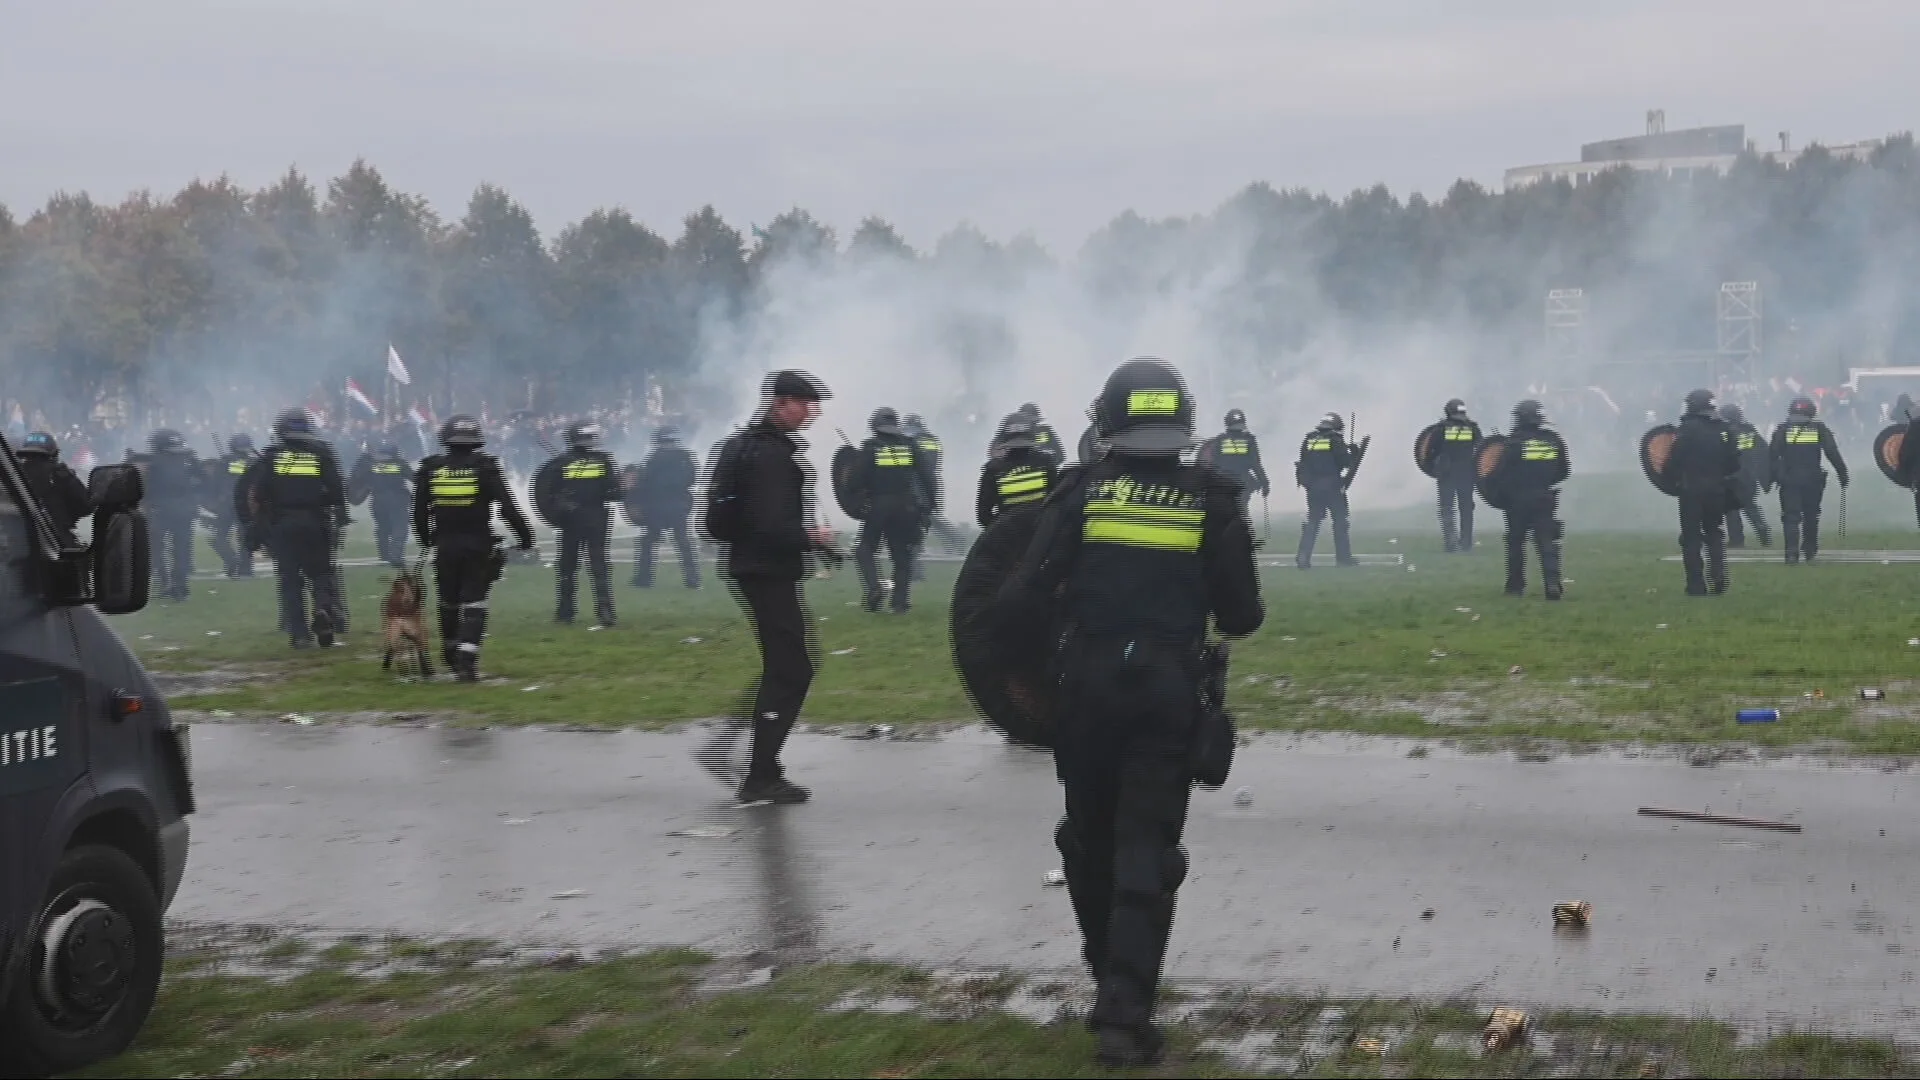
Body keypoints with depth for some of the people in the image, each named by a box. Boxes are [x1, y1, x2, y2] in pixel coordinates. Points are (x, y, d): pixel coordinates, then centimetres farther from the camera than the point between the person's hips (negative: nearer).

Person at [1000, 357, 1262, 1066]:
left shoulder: (1080, 494, -4)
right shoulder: (1212, 503, -2)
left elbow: (1022, 600, -9)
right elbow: (1241, 617, -1)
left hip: (1088, 685, 1)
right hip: (1167, 690, 0)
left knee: (1090, 837, 19)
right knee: (1147, 849, 2)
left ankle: (1110, 973, 36)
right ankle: (1123, 1010, -6)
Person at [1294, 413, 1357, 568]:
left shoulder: (1309, 439, 8)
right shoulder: (1335, 439, -7)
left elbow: (1303, 462, 12)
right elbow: (1346, 461, -7)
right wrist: (1354, 455, 10)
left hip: (1312, 486, 5)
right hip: (1332, 485, -5)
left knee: (1312, 520, 9)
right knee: (1340, 520, 6)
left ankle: (1303, 557, 0)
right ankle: (1343, 556, 7)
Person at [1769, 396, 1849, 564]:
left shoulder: (1782, 430, 1)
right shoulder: (1819, 429, 3)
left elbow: (1772, 455, -3)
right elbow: (1833, 453, 1)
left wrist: (1771, 476, 4)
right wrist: (1842, 473, 7)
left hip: (1788, 481, -1)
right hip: (1813, 480, 1)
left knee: (1791, 517, -2)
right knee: (1811, 516, 17)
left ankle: (1792, 552, -17)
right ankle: (1809, 551, 26)